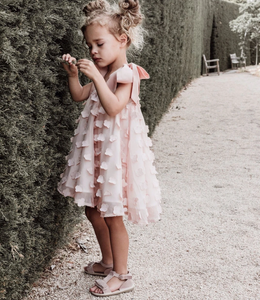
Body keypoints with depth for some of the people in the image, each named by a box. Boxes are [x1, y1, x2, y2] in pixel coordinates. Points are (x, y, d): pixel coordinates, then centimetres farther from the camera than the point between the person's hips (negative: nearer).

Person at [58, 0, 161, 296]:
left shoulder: (127, 73, -15)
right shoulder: (103, 72, 10)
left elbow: (113, 107, -29)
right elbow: (79, 96, 16)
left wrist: (96, 77, -32)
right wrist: (73, 74, 0)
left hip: (115, 150, -9)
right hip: (95, 149, 9)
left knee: (111, 215, 0)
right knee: (93, 209, 17)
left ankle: (121, 275, 16)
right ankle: (108, 262, 35)